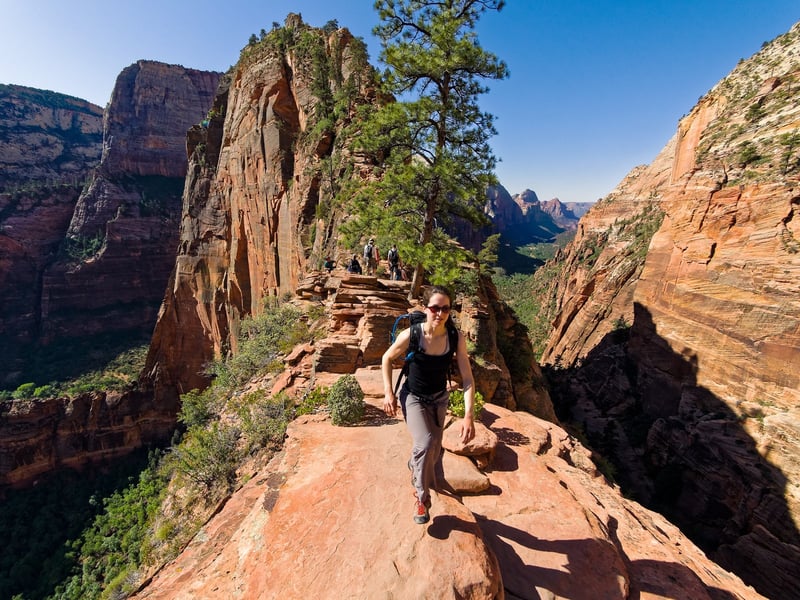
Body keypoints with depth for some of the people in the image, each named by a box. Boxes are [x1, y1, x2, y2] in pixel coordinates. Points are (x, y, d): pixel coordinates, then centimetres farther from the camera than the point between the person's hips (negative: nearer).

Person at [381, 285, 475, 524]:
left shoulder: (456, 337, -22)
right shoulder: (411, 334, -27)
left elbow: (467, 379, -18)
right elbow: (387, 359, -9)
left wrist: (468, 416, -26)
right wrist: (388, 393, -13)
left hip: (439, 399, 3)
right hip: (413, 397, -3)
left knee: (433, 453, 18)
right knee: (426, 443, -24)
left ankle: (415, 468, 55)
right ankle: (421, 496, 5)